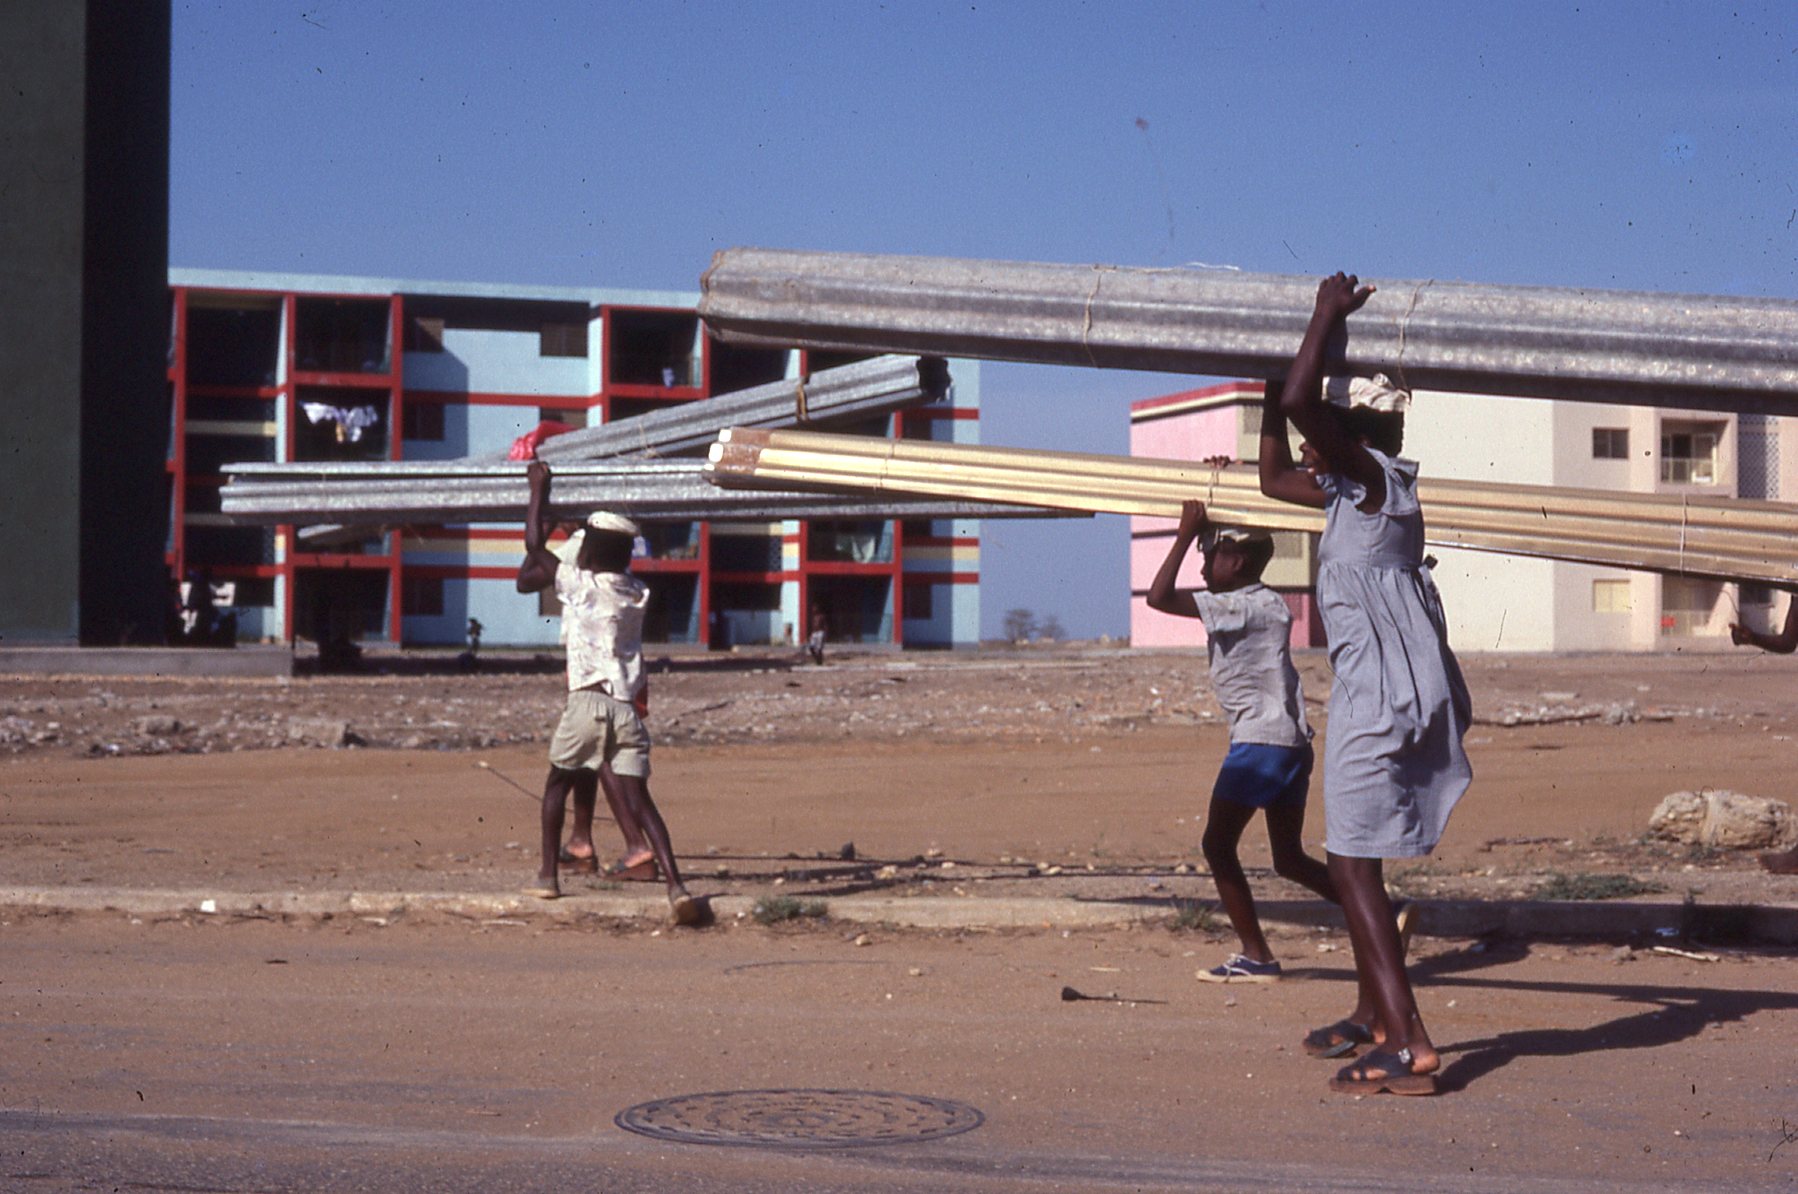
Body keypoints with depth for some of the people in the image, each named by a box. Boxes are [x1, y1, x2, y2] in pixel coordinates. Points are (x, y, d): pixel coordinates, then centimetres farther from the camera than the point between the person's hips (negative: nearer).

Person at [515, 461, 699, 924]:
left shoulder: (579, 583, -1)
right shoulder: (637, 593, 13)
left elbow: (534, 543, 12)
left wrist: (539, 488, 22)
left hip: (587, 703, -3)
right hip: (626, 708, 3)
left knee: (557, 785, 20)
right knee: (637, 800, -1)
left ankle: (548, 875, 20)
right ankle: (674, 883, -18)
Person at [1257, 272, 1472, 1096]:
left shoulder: (1377, 476, -12)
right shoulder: (1350, 489, 16)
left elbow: (1299, 404, -25)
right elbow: (1274, 478, 32)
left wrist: (1328, 317, -12)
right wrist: (1273, 395, 25)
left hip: (1383, 692, -10)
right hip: (1368, 691, 10)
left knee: (1353, 863, -13)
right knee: (1353, 859, 20)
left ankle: (1410, 1047, -18)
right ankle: (1372, 1016, 33)